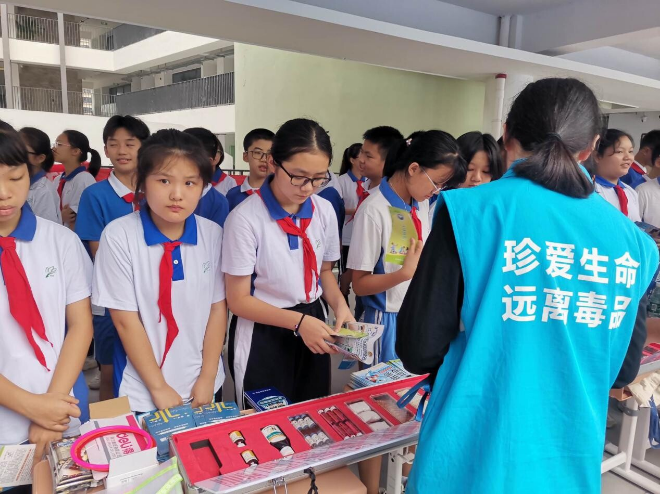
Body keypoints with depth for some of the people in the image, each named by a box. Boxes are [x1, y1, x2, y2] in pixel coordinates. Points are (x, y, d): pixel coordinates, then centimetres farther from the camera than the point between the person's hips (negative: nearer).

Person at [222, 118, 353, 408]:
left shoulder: (324, 211, -4)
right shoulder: (246, 218, -20)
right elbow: (238, 300, -15)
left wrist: (339, 304, -8)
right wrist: (298, 321, -23)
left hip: (312, 324, 5)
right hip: (262, 335, -5)